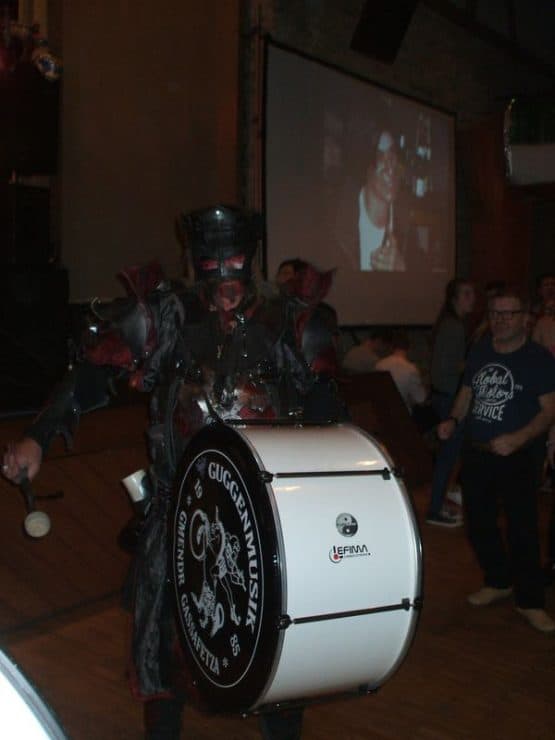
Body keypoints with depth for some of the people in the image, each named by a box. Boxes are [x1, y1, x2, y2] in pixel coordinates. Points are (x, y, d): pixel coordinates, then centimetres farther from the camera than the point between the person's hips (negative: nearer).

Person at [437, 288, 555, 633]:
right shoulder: (479, 351, 8)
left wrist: (517, 439, -27)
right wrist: (454, 419, -1)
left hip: (518, 458, -6)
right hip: (476, 451, 6)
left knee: (523, 528, -4)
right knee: (479, 521, 15)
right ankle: (498, 582, 36)